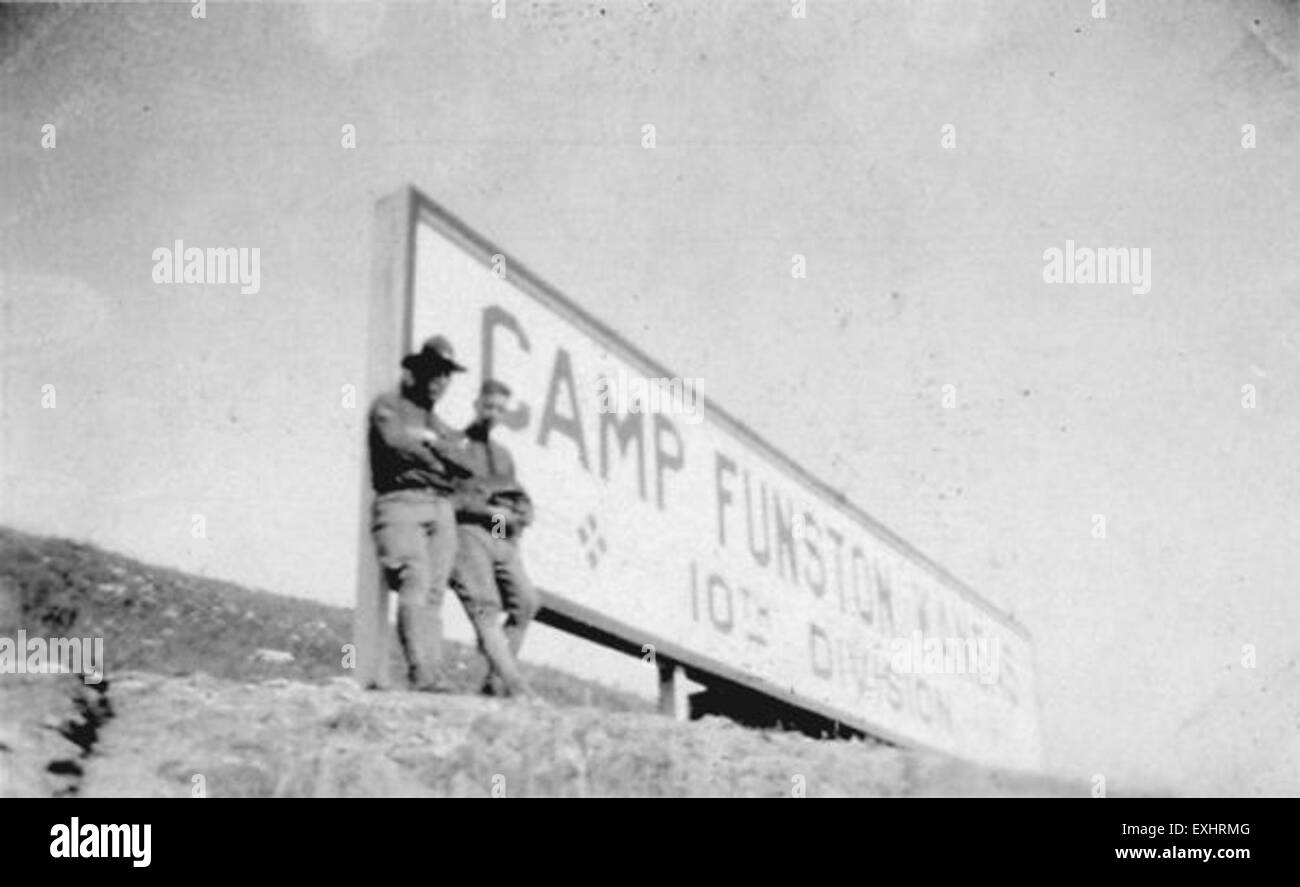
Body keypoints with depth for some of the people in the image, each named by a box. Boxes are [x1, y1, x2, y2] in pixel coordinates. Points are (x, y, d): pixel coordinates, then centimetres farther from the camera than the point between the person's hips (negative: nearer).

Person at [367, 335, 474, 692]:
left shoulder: (442, 426, 29)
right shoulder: (389, 406, 12)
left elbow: (463, 466, 13)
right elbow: (398, 443, -8)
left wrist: (433, 442, 0)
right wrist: (440, 458, 4)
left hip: (442, 507, 6)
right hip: (402, 501, -6)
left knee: (434, 595, -4)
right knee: (416, 587, -19)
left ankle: (433, 673, -11)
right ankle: (422, 673, -26)